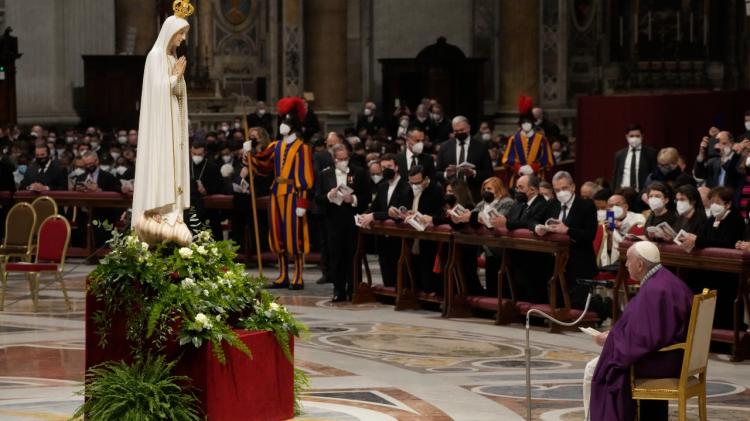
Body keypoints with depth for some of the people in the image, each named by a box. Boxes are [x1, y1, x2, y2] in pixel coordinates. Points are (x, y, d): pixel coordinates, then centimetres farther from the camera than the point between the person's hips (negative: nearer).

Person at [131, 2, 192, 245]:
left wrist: (179, 75, 6)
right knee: (159, 168, -13)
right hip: (160, 124, -9)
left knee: (172, 169, 4)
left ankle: (170, 216, 3)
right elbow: (159, 87, -16)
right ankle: (157, 216, -16)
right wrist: (176, 75, -7)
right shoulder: (156, 56, -9)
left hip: (173, 126, 9)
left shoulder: (173, 57, 16)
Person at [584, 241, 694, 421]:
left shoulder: (653, 290, -24)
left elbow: (641, 338, -26)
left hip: (659, 361, -10)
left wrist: (609, 338, -11)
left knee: (594, 370, 2)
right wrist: (614, 334, 11)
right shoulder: (665, 279, 7)